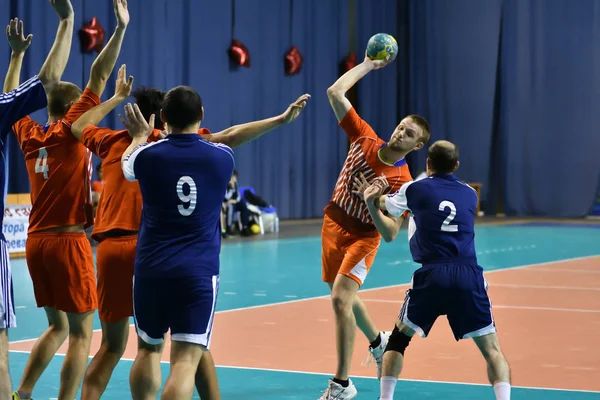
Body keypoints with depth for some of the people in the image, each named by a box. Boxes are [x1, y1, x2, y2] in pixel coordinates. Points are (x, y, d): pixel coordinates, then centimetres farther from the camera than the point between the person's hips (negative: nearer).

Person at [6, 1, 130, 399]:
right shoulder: (70, 130, -7)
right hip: (67, 241, -7)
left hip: (36, 242, 7)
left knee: (58, 326, 19)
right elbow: (98, 77, -11)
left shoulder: (30, 135, 8)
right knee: (81, 332, -2)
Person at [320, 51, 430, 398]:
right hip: (333, 225, 6)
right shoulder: (364, 139, -10)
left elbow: (391, 233, -23)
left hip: (363, 236, -6)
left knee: (341, 298, -21)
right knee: (345, 297, 20)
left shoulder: (402, 181, -20)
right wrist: (368, 65, -6)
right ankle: (379, 342, 51)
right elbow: (335, 93, -10)